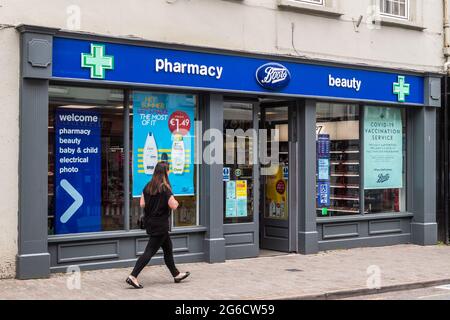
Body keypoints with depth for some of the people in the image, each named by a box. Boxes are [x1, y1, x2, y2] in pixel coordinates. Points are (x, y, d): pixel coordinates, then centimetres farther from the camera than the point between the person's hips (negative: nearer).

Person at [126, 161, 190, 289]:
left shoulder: (148, 186, 3)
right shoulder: (165, 188, -17)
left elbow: (142, 204, 4)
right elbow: (173, 206, -19)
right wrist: (176, 202, 2)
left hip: (149, 222, 8)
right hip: (160, 224, -8)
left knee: (168, 247, 20)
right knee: (150, 251, -4)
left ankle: (176, 274, 31)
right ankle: (133, 277, -7)